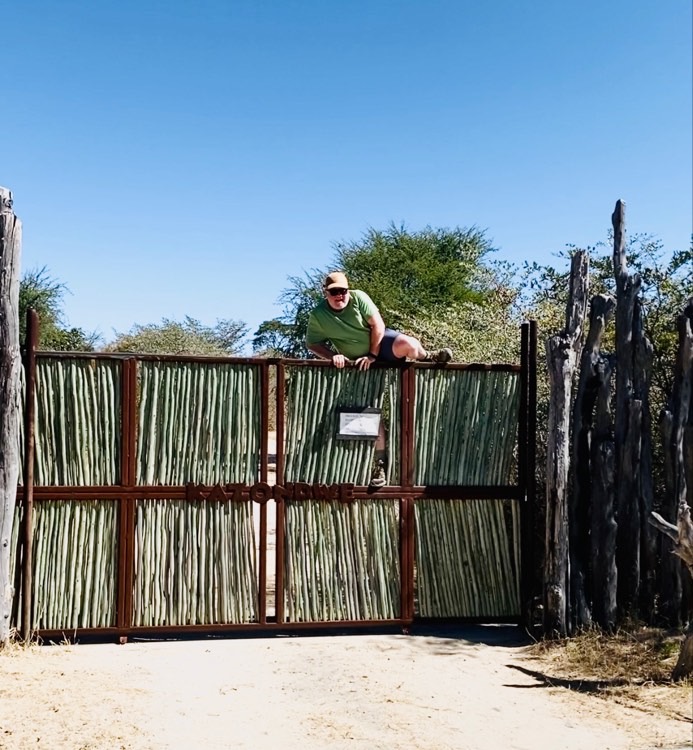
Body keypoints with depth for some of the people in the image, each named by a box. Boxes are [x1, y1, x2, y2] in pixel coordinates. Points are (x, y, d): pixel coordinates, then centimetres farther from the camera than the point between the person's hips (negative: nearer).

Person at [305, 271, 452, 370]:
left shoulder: (358, 297, -18)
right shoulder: (317, 315, -15)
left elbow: (378, 325, -17)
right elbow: (312, 343, -7)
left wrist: (372, 355, -18)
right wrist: (332, 356, -24)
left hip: (379, 340, -2)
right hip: (358, 360, 2)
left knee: (408, 344, -29)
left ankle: (426, 357, 3)